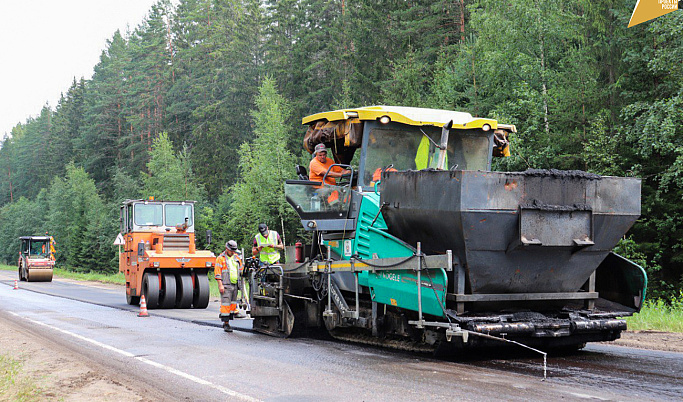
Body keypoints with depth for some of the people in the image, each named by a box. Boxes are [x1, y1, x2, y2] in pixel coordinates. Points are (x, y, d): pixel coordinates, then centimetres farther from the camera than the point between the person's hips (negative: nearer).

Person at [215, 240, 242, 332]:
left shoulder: (236, 258, 16)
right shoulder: (220, 258, -2)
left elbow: (241, 270, 24)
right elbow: (217, 272, -7)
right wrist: (220, 285, -15)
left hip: (235, 285, 6)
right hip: (226, 286, -6)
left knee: (233, 304, 7)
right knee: (226, 304, -10)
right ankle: (226, 324, -9)